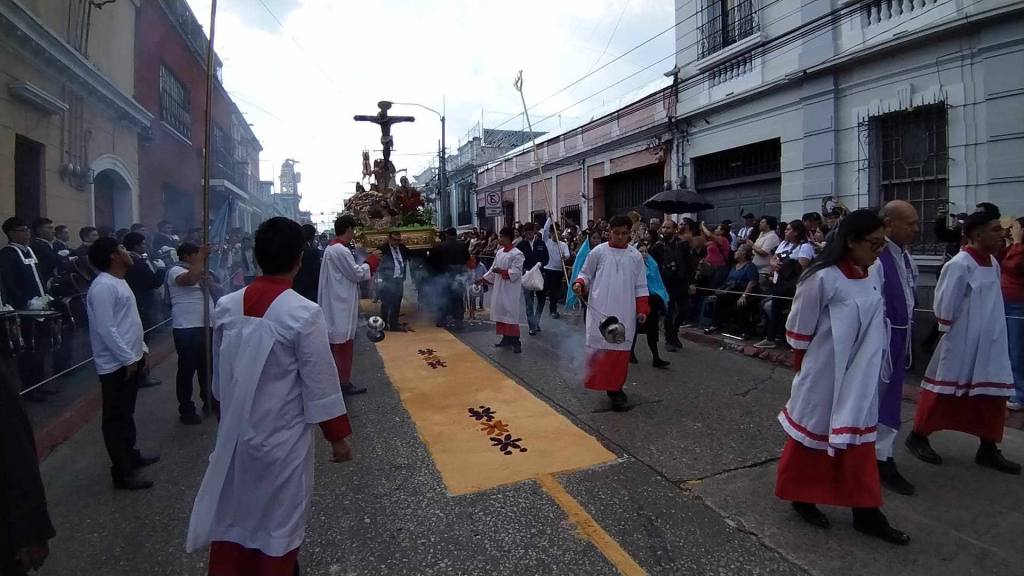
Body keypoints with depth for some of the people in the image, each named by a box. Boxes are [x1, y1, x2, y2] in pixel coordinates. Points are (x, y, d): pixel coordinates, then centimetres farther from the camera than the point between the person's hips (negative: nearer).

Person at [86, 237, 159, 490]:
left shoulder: (119, 283, 12)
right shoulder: (103, 287, -19)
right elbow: (106, 329, -23)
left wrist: (141, 349, 16)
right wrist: (128, 359, -19)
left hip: (130, 359, 10)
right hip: (116, 365, -10)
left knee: (127, 414, 21)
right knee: (116, 419, 1)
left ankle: (131, 455, 35)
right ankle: (122, 473, 9)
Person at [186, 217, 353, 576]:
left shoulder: (225, 307, -4)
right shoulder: (304, 314, -21)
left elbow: (219, 372, 8)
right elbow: (321, 383, -16)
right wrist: (338, 436, -5)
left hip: (235, 432, 5)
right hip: (282, 436, -5)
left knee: (231, 512, 22)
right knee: (280, 521, 16)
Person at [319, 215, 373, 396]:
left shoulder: (331, 248, 11)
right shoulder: (341, 251, -21)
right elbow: (356, 274, -14)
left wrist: (364, 266, 10)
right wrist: (369, 263, 1)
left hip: (336, 302, 10)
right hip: (342, 304, -10)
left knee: (336, 342, 17)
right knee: (343, 343, -1)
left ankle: (336, 377, 27)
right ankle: (343, 382, 9)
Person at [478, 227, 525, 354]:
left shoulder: (517, 254, -13)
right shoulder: (499, 252, 10)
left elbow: (516, 273, -18)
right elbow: (493, 269, 15)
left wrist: (501, 271, -21)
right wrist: (483, 279, 10)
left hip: (511, 290, -8)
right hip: (499, 289, 8)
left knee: (511, 315, -5)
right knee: (501, 313, 11)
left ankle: (516, 341, 4)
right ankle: (506, 338, 22)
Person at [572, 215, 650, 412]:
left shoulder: (636, 256, 5)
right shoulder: (598, 252, 1)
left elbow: (640, 286, 8)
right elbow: (585, 273, 9)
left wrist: (642, 309, 1)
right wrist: (579, 284, -12)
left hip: (625, 312, 1)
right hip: (599, 309, -1)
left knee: (620, 350, 4)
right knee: (599, 347, -4)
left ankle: (615, 388, 18)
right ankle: (613, 388, 7)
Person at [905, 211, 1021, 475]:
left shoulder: (993, 263, 7)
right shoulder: (959, 264, -18)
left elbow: (991, 303, 15)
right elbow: (945, 307, -16)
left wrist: (990, 332, 12)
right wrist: (951, 336, -9)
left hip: (990, 344, 8)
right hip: (962, 344, -8)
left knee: (993, 395, 10)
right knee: (943, 392, 3)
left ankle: (988, 449, 23)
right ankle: (918, 436, 18)